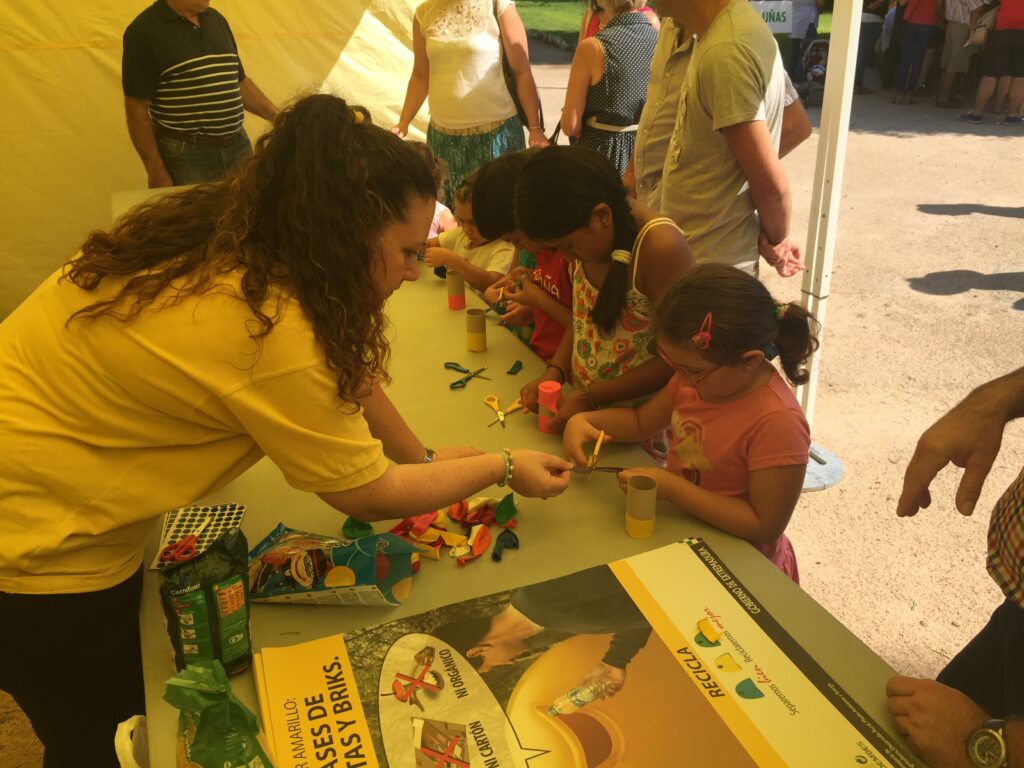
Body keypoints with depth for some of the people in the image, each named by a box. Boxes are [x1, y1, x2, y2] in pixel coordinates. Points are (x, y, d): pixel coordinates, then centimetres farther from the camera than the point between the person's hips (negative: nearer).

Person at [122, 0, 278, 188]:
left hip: (238, 146, 6)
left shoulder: (216, 19, 11)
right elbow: (137, 109, -10)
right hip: (184, 154, -5)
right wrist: (156, 172, -13)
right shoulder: (145, 30, -8)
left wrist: (276, 115, 5)